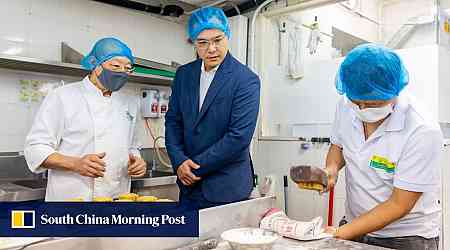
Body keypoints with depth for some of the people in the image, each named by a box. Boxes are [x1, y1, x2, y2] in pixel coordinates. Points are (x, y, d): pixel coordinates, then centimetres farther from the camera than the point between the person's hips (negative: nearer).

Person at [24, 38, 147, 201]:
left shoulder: (129, 104, 9)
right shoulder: (62, 97, -6)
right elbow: (36, 149, -9)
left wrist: (136, 163, -4)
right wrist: (76, 164, -25)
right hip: (71, 198, -4)